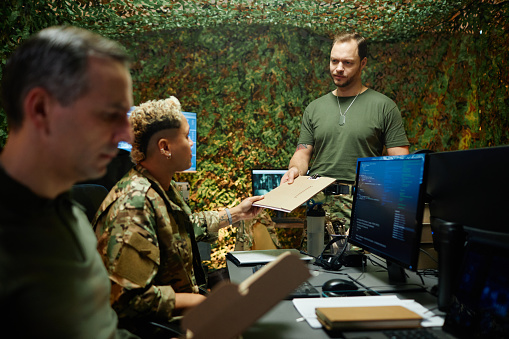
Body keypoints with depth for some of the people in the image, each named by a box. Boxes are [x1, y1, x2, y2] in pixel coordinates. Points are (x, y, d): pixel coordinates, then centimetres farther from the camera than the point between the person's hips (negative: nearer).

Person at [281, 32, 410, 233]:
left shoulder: (384, 107, 7)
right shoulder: (314, 108, 18)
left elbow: (399, 161, 3)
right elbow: (303, 153, 17)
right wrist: (295, 169, -5)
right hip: (318, 200, 3)